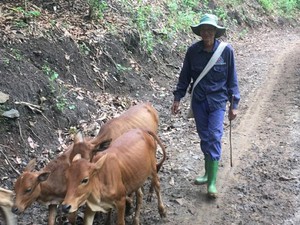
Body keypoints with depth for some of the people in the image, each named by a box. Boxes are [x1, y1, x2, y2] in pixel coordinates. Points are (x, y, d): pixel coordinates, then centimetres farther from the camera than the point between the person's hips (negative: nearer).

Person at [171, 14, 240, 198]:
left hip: (218, 101, -2)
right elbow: (185, 77, 6)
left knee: (214, 137, -10)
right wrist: (177, 98, 5)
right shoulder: (193, 51, -4)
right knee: (204, 137, 10)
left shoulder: (226, 51, -9)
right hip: (198, 100, 3)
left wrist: (234, 104, -2)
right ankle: (209, 173, 26)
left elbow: (232, 79, -2)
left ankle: (212, 182, -6)